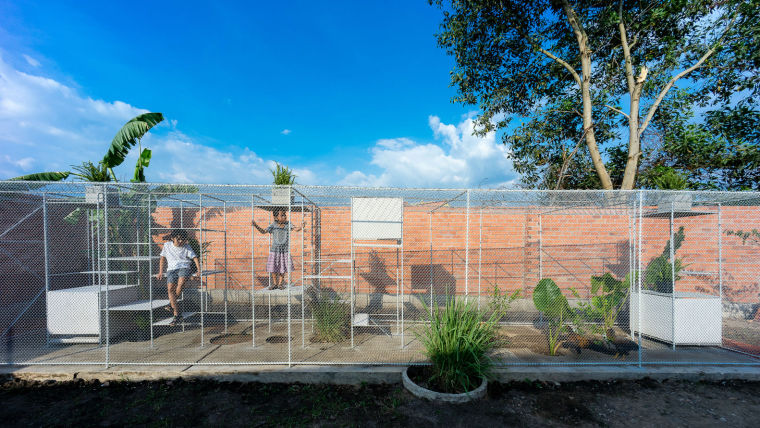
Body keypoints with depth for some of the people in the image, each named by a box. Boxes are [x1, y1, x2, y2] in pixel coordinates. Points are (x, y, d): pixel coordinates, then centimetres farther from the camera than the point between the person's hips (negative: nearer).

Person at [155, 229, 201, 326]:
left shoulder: (186, 247, 5)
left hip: (184, 267, -2)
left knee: (180, 283, -31)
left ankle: (171, 304, -5)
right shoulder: (167, 245, 11)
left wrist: (198, 269, -15)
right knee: (170, 288, -16)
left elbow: (195, 257, -1)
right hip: (171, 268, 2)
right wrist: (160, 272, 18)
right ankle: (176, 315, -11)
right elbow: (163, 259, 22)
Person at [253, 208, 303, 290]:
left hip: (285, 250, 0)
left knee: (283, 268, 7)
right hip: (275, 250, 0)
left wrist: (300, 227, -34)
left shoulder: (287, 224, -3)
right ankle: (275, 283, 25)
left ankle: (280, 283, 25)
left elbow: (295, 229, -14)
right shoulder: (273, 225, -5)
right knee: (273, 267, 6)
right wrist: (256, 225, -15)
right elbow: (263, 231, -4)